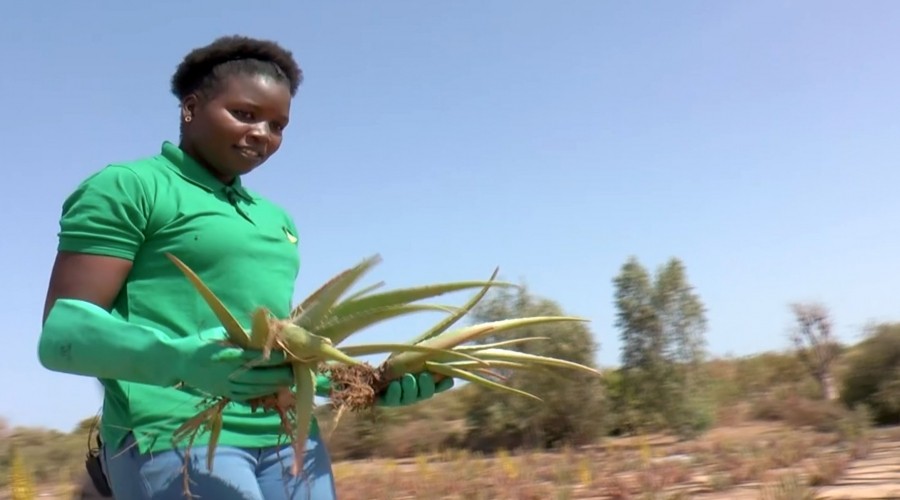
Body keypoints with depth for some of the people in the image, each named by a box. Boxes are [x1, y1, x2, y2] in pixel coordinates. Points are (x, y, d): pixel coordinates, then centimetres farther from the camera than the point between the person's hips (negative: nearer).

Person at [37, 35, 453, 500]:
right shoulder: (127, 187, 0)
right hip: (176, 437, -6)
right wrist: (178, 359, -27)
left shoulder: (276, 218, 21)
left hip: (289, 439, 7)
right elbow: (61, 333, -9)